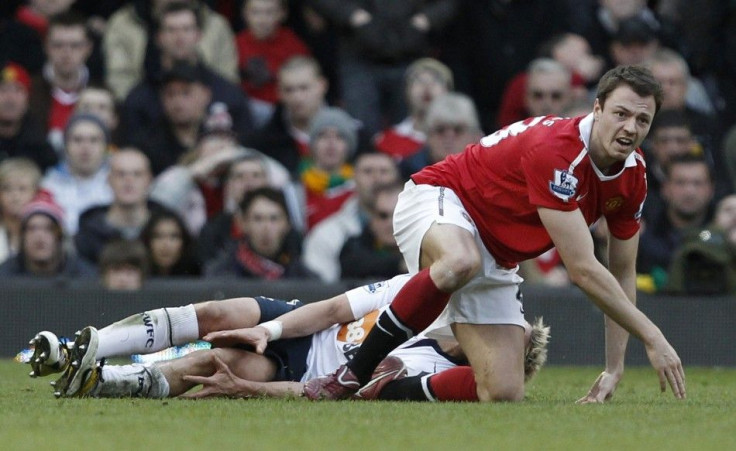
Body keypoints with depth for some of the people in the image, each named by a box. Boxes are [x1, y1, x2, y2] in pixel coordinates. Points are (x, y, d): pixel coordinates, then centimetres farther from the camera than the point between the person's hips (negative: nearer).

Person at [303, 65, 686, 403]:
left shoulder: (632, 175, -6)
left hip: (495, 260, 8)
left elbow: (622, 272, 7)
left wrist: (614, 369, 1)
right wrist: (652, 337, -28)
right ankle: (351, 376, -31)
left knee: (503, 393, -10)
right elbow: (582, 269, -32)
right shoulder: (555, 149, -31)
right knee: (461, 262, -46)